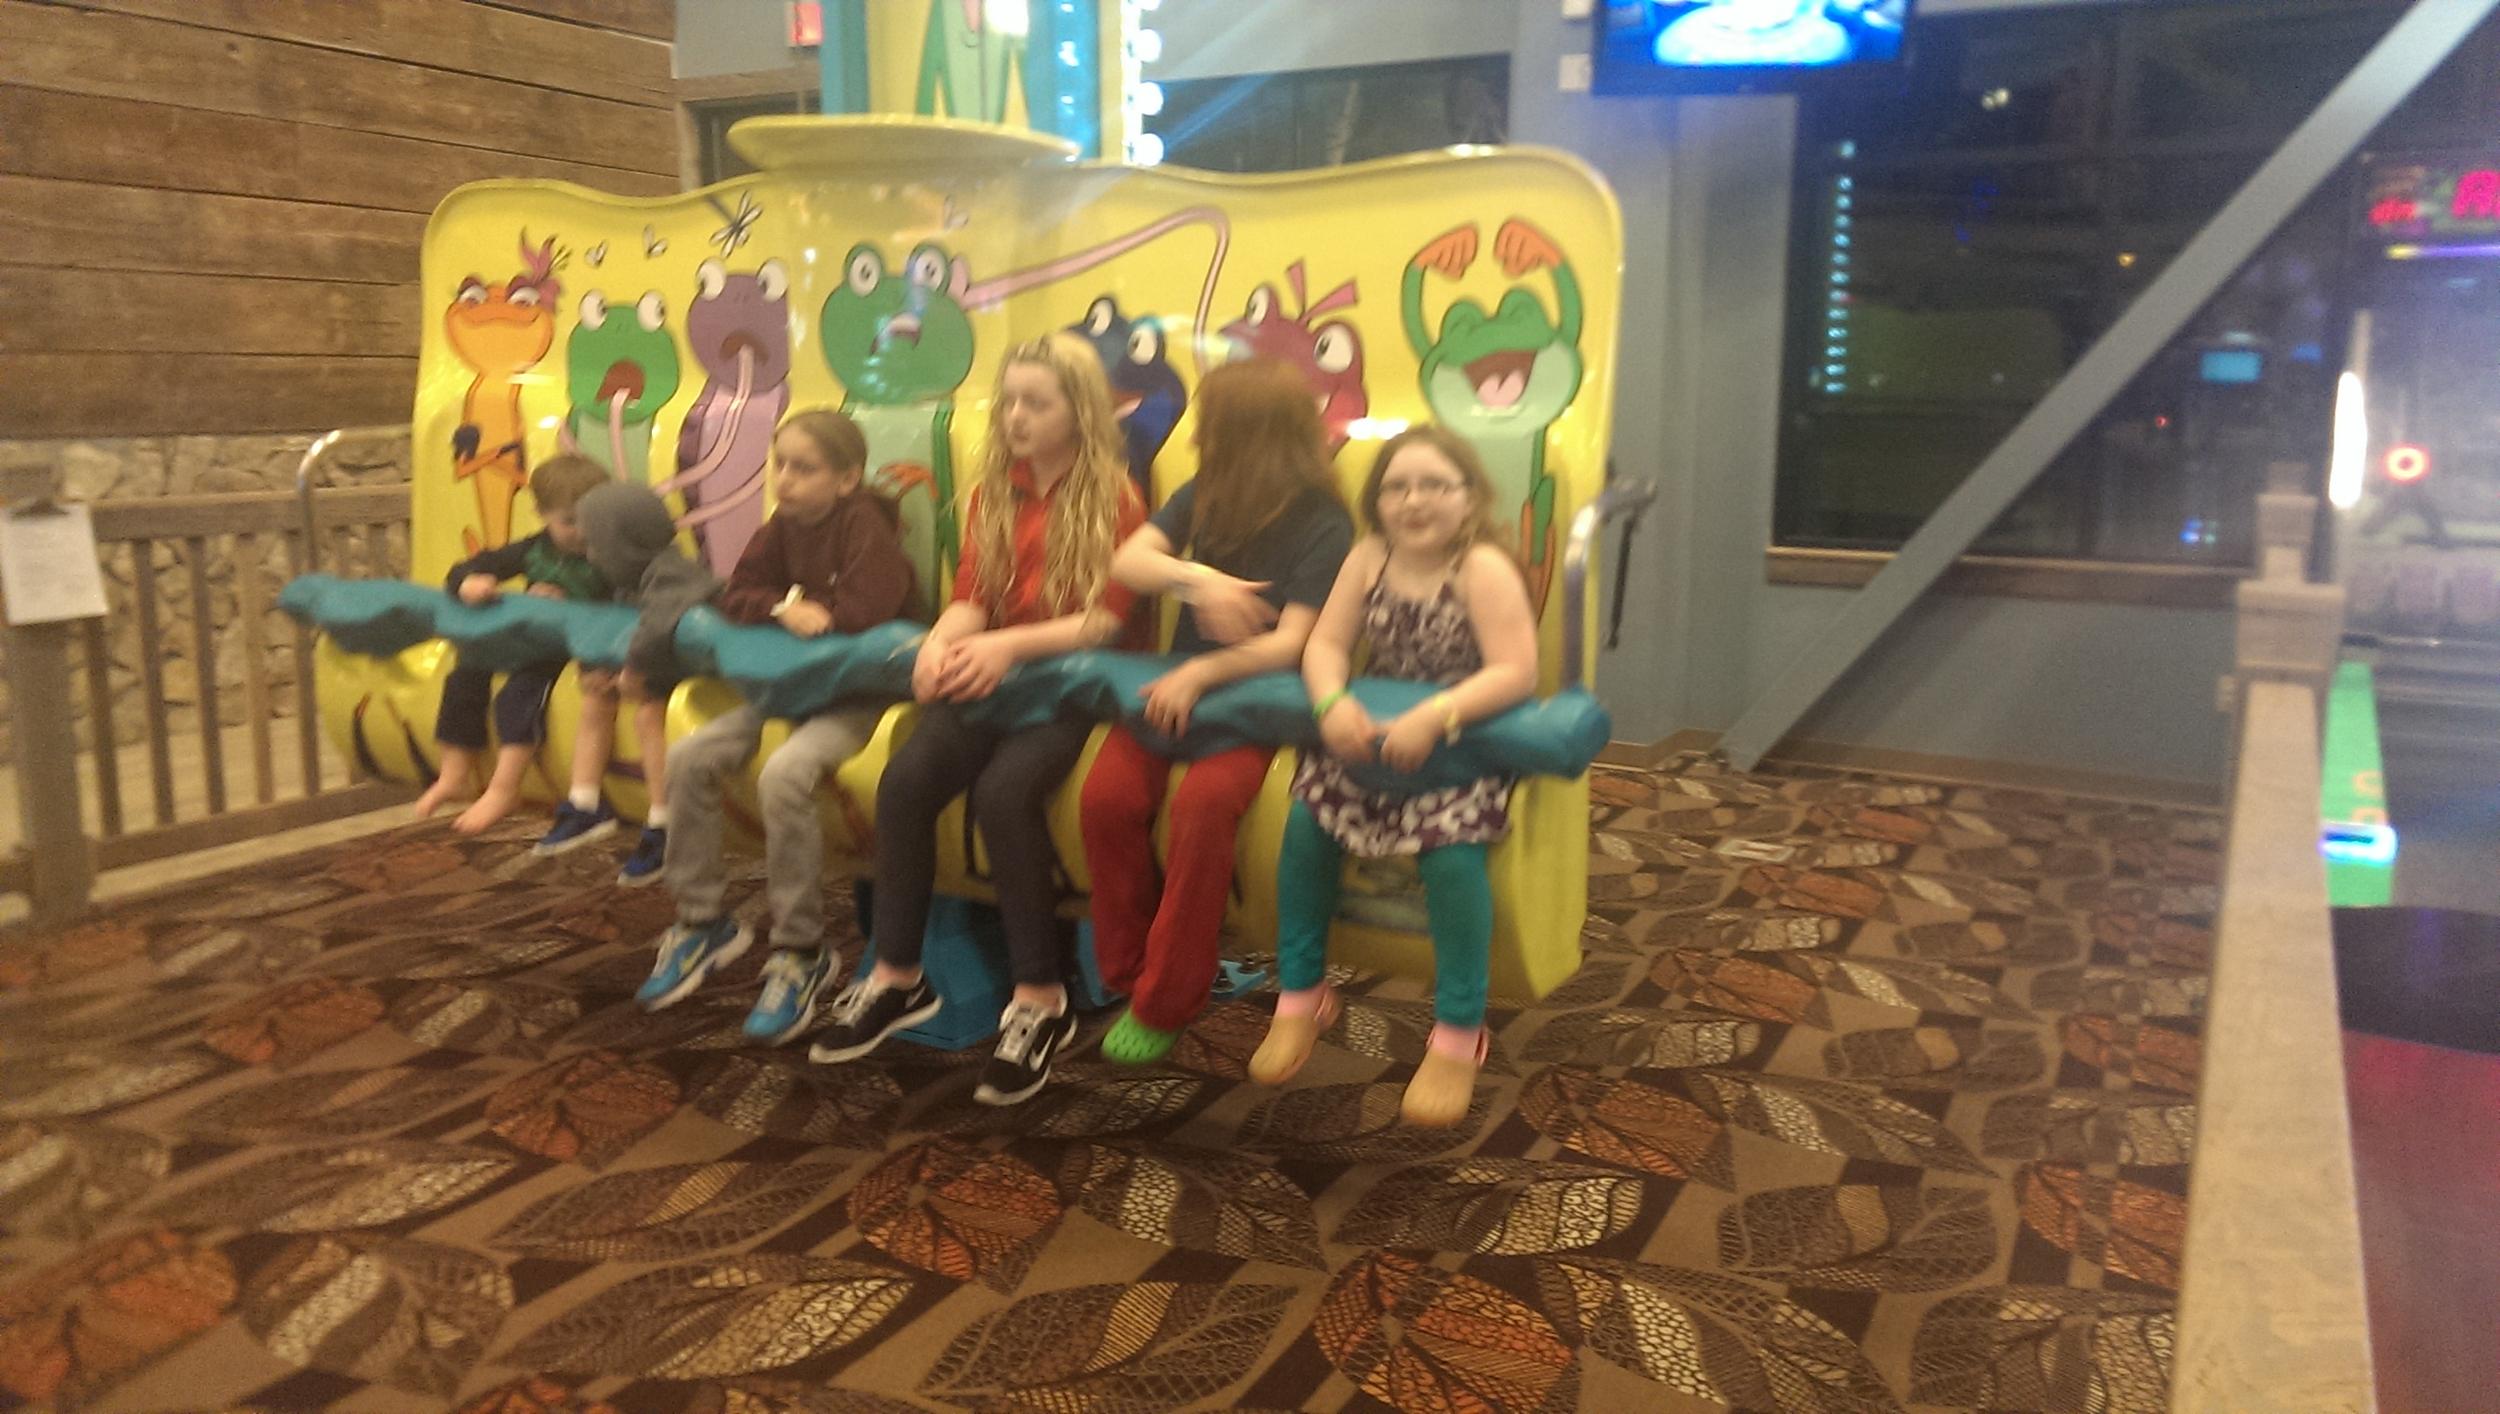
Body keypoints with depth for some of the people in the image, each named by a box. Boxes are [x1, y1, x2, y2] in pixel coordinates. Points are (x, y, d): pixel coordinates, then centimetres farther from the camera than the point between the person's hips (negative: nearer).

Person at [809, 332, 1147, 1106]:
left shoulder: (1114, 499, -4)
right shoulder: (992, 492, 13)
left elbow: (1110, 619, -11)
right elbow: (970, 597, 7)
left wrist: (1010, 644, -24)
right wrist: (942, 640, -17)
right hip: (996, 675, 5)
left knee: (1003, 790, -33)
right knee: (905, 779, -22)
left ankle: (1040, 997, -20)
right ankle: (896, 976, -8)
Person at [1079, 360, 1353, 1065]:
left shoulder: (1325, 527, -7)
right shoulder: (1203, 496, 9)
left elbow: (1290, 642, -16)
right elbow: (1127, 562, -3)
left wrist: (1202, 673, -30)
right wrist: (1195, 576, -22)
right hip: (1178, 682, 5)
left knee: (1204, 802, -34)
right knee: (1107, 795, -24)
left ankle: (1165, 1003, -19)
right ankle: (1130, 977, -7)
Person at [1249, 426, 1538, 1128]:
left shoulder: (1483, 569, -16)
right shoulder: (1368, 559, -1)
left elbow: (1516, 672, -24)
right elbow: (1325, 643, -4)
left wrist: (1434, 717, -36)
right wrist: (1333, 702, -26)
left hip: (1463, 740, -5)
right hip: (1374, 731, 5)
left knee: (1449, 846, -29)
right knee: (1307, 817, -16)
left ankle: (1458, 1033, -10)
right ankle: (1299, 993, 3)